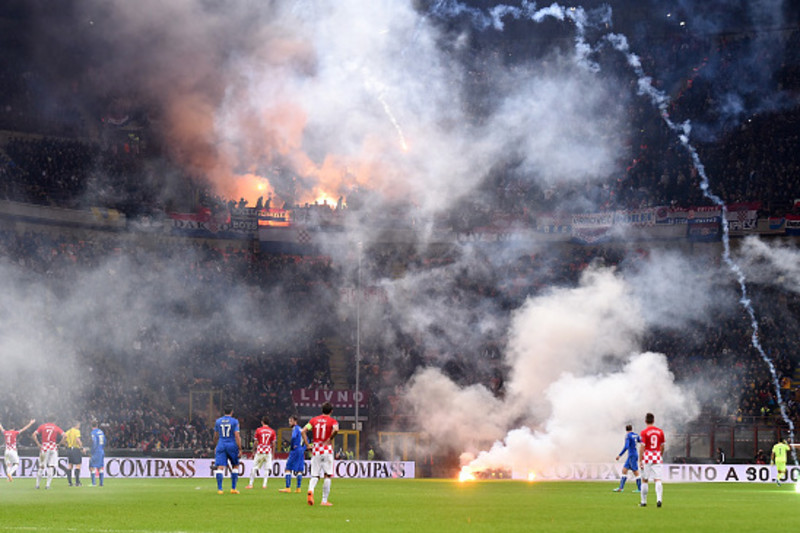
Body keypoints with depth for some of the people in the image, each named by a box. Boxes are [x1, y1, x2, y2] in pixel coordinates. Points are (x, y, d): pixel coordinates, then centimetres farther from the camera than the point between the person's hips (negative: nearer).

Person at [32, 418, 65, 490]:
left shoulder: (42, 426, 7)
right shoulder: (56, 428, 5)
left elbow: (34, 435, -2)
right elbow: (64, 435, -4)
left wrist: (38, 444, 2)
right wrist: (59, 444, 3)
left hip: (44, 447, 1)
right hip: (53, 448, -1)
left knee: (41, 466, 9)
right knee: (51, 466, 3)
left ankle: (37, 484, 11)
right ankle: (48, 484, -4)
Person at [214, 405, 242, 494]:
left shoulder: (218, 421, 6)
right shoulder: (234, 421, -4)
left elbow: (216, 436, 13)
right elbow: (237, 436, -9)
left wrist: (215, 447, 26)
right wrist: (240, 449, -7)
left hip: (221, 446, 2)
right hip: (232, 446, -2)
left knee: (220, 467, -3)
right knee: (235, 466, 13)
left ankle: (219, 489, -12)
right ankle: (233, 488, 10)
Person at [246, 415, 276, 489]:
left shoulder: (258, 430, -2)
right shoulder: (272, 431, 2)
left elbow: (256, 442, 0)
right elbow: (273, 444, 3)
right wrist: (272, 454, 12)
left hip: (259, 452, -1)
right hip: (268, 452, 1)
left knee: (254, 468, 6)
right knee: (266, 469, 6)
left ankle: (251, 484, 6)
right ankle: (264, 484, -1)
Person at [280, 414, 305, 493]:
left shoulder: (295, 428, -8)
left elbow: (293, 437, -27)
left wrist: (291, 446, -14)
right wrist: (303, 448, 17)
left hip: (295, 451, -9)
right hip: (302, 451, 9)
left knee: (288, 469, -6)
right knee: (299, 470, 8)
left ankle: (288, 488, -12)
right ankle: (298, 488, 5)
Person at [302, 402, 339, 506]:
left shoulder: (314, 420, 9)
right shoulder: (332, 421, -2)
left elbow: (303, 431, -1)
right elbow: (336, 429, -24)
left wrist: (307, 445, 2)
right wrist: (330, 439, -10)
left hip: (315, 450, 3)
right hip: (327, 450, -3)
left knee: (315, 476, 6)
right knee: (327, 476, 6)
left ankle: (311, 490, -25)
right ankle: (324, 500, 3)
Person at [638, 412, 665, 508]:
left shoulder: (644, 432, -7)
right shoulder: (660, 431, 5)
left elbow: (642, 447, -11)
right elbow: (662, 446, 10)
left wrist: (641, 460, -9)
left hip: (647, 457, -3)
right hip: (657, 457, 3)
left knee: (645, 480, 8)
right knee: (658, 480, -2)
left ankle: (643, 502, 15)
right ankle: (659, 499, -21)